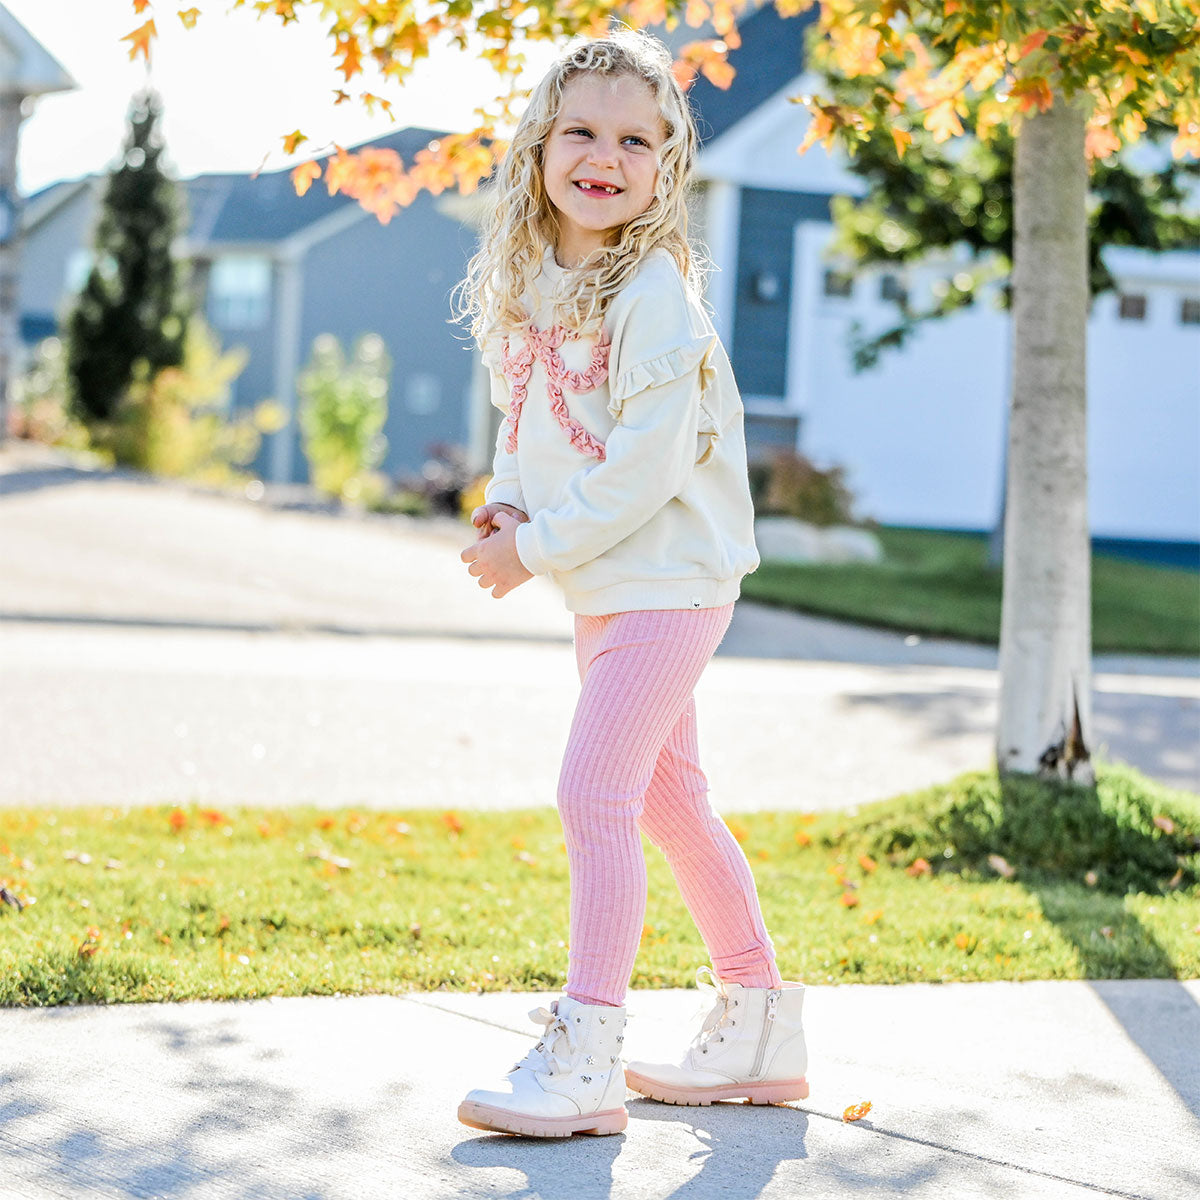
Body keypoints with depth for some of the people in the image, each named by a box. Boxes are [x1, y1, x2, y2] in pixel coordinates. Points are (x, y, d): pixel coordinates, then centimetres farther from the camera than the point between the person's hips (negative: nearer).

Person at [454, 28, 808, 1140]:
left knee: (594, 792, -13)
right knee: (667, 800, 15)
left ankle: (583, 1059, -8)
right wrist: (507, 505, -2)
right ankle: (758, 1022, 28)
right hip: (604, 587, 9)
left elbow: (646, 463, -23)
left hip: (667, 578, -9)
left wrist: (537, 550, -18)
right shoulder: (534, 283, 6)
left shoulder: (652, 294, -19)